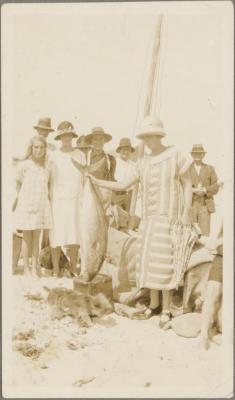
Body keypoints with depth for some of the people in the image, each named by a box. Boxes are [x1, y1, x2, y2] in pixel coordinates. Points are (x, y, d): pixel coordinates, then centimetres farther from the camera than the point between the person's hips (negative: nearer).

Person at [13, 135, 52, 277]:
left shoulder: (47, 166, 4)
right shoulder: (24, 165, -6)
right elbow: (18, 184, 4)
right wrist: (19, 198, 5)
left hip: (41, 205, 3)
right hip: (26, 205, -3)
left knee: (36, 237, 9)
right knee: (27, 237, 5)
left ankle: (35, 266, 18)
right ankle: (26, 267, 16)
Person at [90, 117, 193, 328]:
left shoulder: (176, 156, -5)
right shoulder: (143, 163, 10)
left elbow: (187, 184, -4)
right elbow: (123, 185, 12)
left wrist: (186, 212, -13)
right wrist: (97, 181, 7)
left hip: (168, 216, -6)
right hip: (149, 217, 6)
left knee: (163, 261, -9)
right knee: (148, 260, 6)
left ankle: (166, 309, 2)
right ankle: (153, 303, 22)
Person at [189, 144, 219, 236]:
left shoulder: (210, 169, 7)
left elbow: (215, 188, 2)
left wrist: (204, 190, -17)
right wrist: (194, 190, -20)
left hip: (205, 206, 1)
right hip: (190, 206, 0)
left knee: (205, 234, -7)